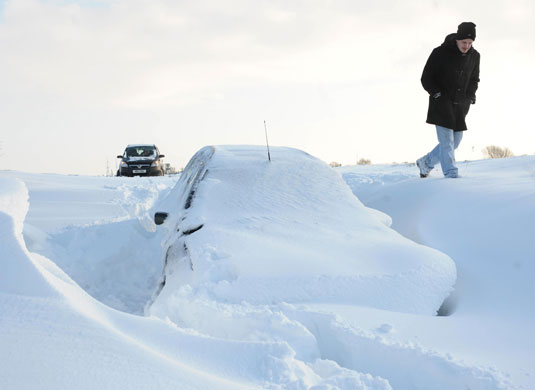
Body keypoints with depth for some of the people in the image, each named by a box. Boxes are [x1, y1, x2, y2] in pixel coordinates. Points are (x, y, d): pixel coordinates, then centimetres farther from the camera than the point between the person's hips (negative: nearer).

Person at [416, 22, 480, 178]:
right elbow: (426, 78, -4)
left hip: (461, 106, 5)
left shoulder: (474, 56, 4)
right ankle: (451, 174, -10)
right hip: (441, 104, -5)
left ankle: (426, 162, 25)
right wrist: (438, 94, -15)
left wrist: (470, 97, 5)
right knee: (446, 141, -13)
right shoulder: (440, 53, -10)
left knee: (455, 142, 7)